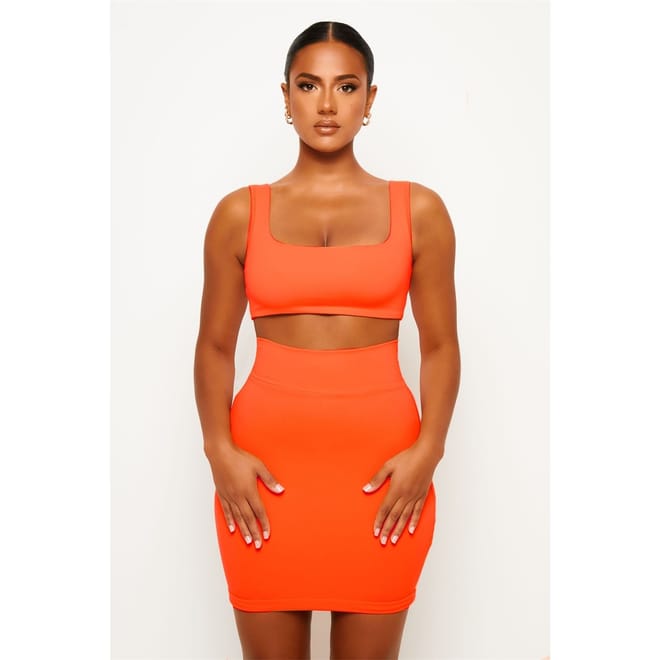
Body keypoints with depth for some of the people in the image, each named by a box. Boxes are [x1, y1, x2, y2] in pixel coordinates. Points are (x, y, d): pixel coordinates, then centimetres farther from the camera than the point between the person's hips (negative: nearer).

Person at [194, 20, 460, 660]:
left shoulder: (418, 211, 5)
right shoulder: (239, 213, 6)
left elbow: (440, 345, 5)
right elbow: (215, 345, 7)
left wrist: (427, 448, -8)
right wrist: (220, 449, -6)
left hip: (381, 467, 0)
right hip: (263, 465, 1)